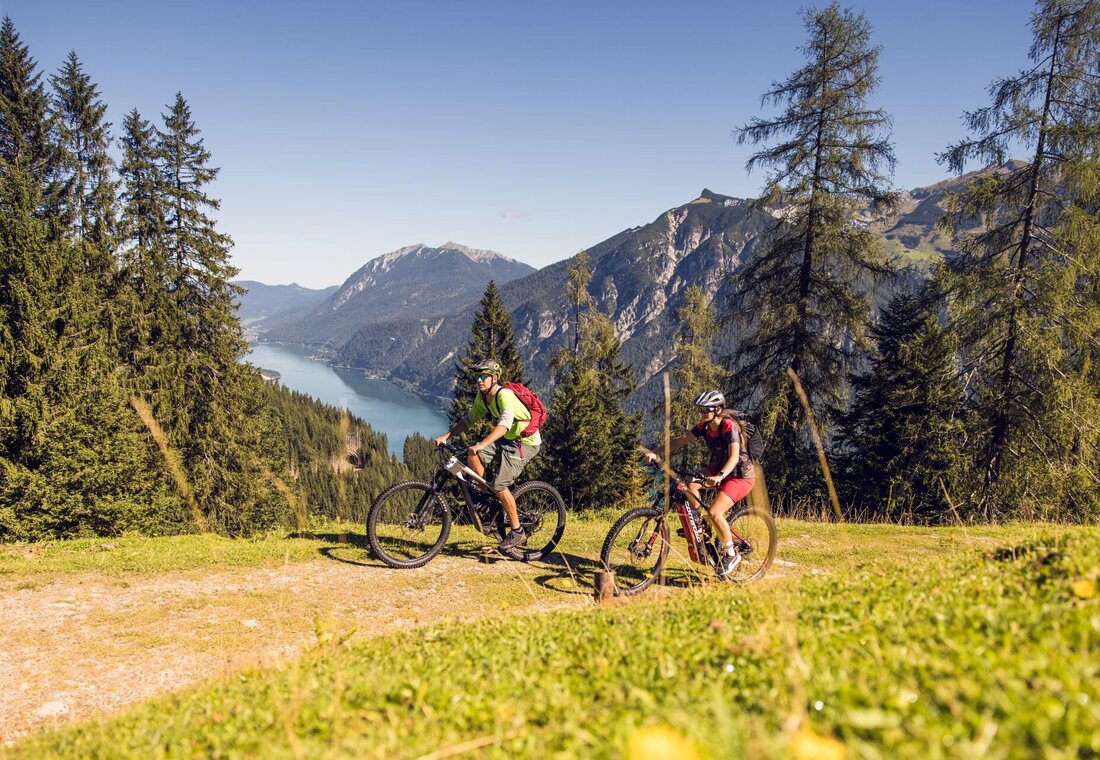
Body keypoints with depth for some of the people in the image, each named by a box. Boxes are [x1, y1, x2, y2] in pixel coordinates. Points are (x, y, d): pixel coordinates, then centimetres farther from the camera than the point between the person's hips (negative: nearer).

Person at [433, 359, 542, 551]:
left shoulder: (505, 395, -26)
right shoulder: (482, 397, 1)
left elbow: (505, 423, -40)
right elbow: (470, 419, 8)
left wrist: (482, 444, -52)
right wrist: (446, 436, -4)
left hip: (526, 443, -8)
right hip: (508, 440, 8)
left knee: (499, 485, -17)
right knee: (473, 456, -14)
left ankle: (517, 532, -2)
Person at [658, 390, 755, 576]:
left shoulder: (729, 426, -24)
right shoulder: (705, 426, -3)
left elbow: (734, 456, -35)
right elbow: (680, 440, 0)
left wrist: (720, 476, -52)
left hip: (740, 475, -8)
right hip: (718, 469, 8)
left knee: (714, 512, -24)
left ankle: (731, 554, -4)